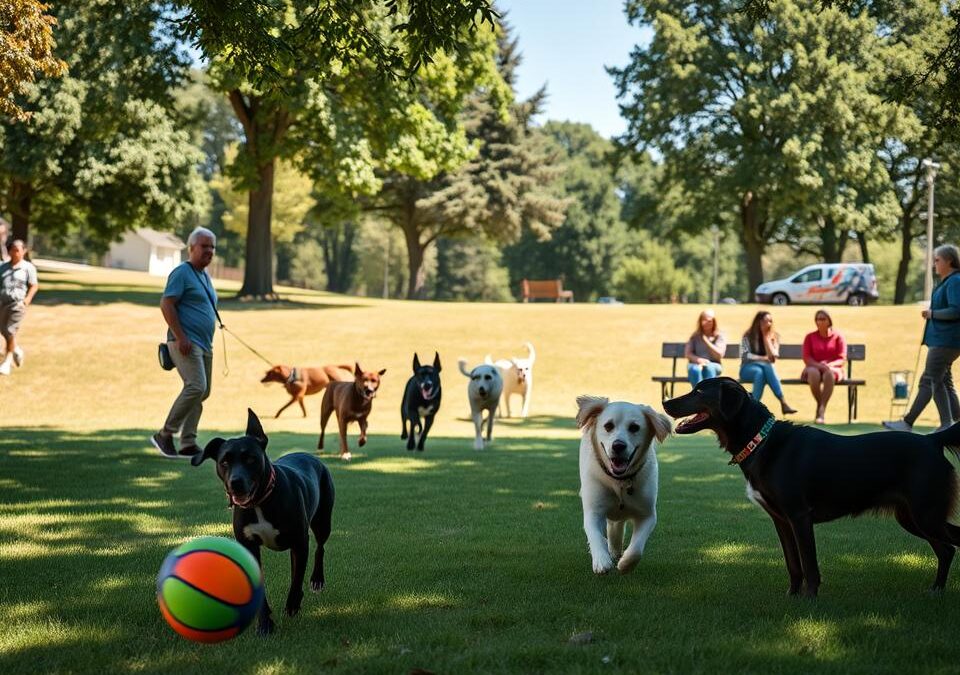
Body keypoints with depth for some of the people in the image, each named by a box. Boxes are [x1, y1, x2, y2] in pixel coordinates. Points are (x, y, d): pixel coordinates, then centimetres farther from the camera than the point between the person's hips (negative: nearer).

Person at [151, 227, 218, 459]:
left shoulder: (205, 275, 20)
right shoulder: (182, 272, -8)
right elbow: (166, 305, -15)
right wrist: (180, 337, -21)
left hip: (204, 344, 9)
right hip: (186, 342, -9)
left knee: (202, 392, 6)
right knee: (196, 387, -19)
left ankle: (188, 444, 10)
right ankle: (165, 435, -10)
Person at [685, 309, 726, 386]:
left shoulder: (719, 336, 10)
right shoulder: (695, 336, 16)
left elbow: (719, 355, -3)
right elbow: (687, 353, 6)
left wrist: (706, 340, -6)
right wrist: (698, 359, -15)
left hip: (713, 365, -1)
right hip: (696, 364, 1)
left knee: (709, 368, -39)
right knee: (695, 369, -37)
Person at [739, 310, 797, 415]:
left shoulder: (774, 336, 7)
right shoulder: (748, 336, 0)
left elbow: (773, 356, -7)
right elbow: (745, 356, -9)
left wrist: (766, 336, -8)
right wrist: (763, 358, -17)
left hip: (765, 368, 2)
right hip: (748, 368, -2)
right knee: (759, 371, -38)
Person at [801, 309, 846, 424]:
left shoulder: (838, 337, 8)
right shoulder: (810, 337, 11)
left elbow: (841, 359, 1)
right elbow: (806, 357, 1)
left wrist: (829, 365, -19)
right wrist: (818, 365, -19)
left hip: (833, 368, -1)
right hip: (814, 367, 1)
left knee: (829, 373, -40)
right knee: (814, 373, -39)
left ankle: (821, 410, -45)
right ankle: (820, 405, -27)